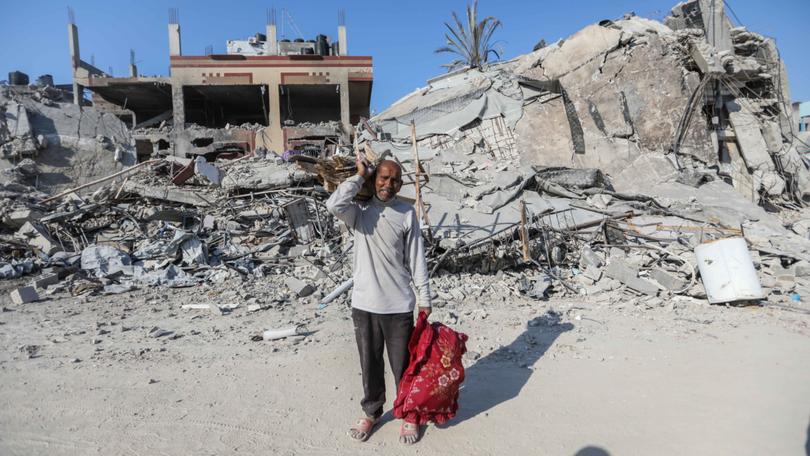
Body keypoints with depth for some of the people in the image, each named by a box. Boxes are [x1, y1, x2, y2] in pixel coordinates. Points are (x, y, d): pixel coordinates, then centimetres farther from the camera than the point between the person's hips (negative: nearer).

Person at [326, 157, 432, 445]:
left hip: (399, 305, 0)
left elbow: (416, 259, 1)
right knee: (370, 364, 17)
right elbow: (334, 205, -25)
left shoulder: (407, 213, -1)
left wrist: (424, 297, 0)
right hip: (364, 304, 1)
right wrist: (360, 176, -13)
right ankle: (371, 412, 39)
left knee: (403, 365, 13)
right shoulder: (359, 211, -2)